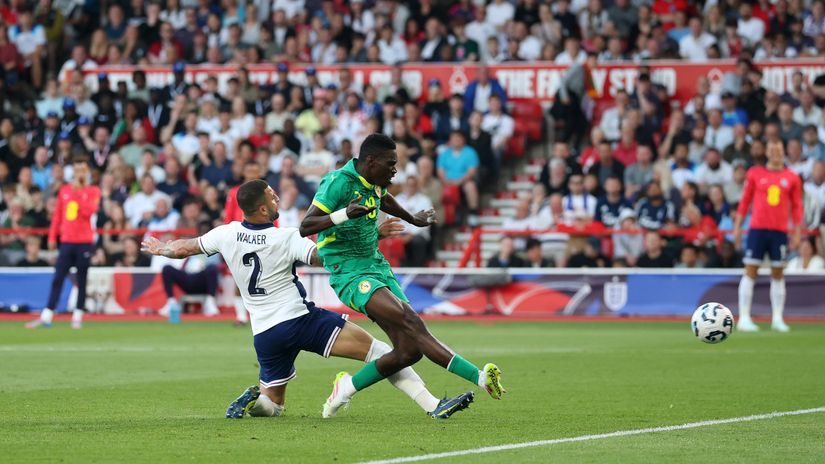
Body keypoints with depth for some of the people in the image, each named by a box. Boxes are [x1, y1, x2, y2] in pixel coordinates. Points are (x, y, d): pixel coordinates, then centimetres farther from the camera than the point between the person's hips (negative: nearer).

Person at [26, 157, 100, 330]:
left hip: (85, 242, -3)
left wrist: (77, 191, -13)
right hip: (66, 242, 3)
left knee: (82, 281, 1)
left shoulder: (93, 191, 2)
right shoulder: (64, 190, 12)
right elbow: (57, 215, 14)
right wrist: (52, 237, 8)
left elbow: (89, 211, -15)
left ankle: (78, 317, 8)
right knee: (57, 279, -2)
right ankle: (46, 317, -4)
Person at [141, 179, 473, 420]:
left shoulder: (227, 235, 2)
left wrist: (161, 250, 36)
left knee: (272, 402, 25)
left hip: (265, 335, 5)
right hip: (301, 319, -5)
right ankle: (432, 405, -21)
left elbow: (183, 249, 15)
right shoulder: (286, 239, -11)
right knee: (377, 350, -8)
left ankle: (254, 399, -11)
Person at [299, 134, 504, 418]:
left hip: (378, 267, 9)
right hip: (350, 275, -9)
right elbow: (305, 227, -20)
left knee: (409, 351, -6)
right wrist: (345, 214, -35)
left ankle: (347, 387, 12)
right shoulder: (339, 182, -14)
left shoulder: (375, 183, 10)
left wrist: (411, 219, 52)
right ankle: (480, 377, -37)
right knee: (411, 321, -27)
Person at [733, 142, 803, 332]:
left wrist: (797, 233, 4)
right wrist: (737, 227, 4)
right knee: (750, 272, -5)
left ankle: (777, 319, 8)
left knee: (778, 274, 4)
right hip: (757, 228, -1)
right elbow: (745, 201, 8)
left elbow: (796, 206, 8)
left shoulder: (792, 178, 7)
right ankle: (744, 318, -5)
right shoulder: (755, 173, 5)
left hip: (780, 231, 1)